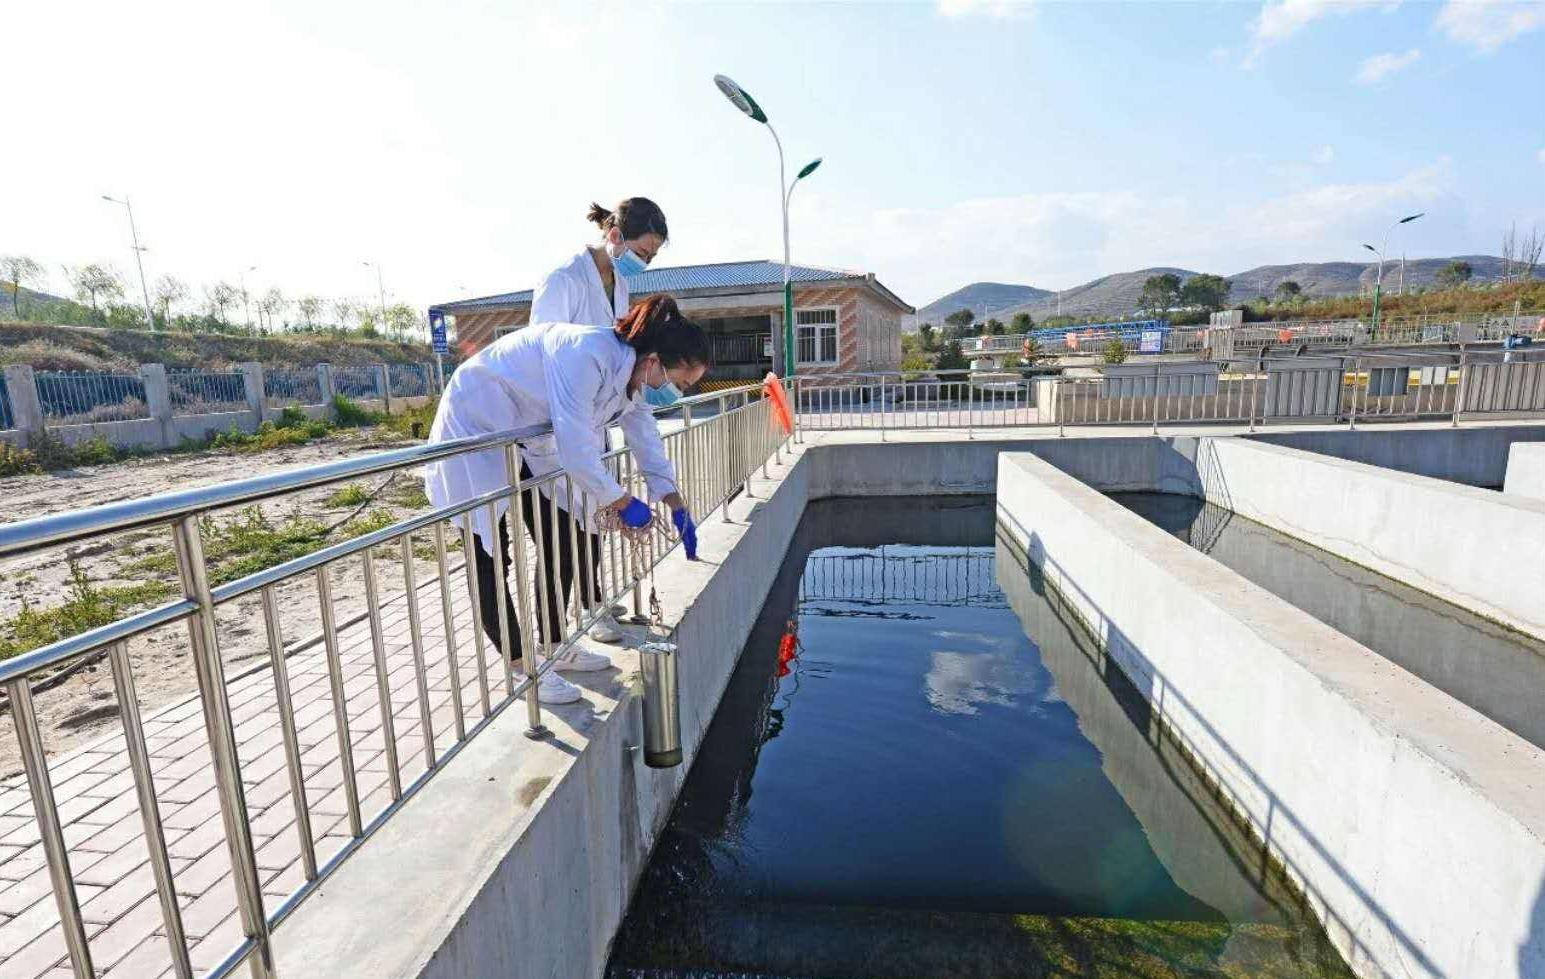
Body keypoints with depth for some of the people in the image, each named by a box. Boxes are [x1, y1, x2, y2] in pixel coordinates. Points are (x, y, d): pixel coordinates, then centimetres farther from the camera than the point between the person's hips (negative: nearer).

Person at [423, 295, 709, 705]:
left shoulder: (634, 375, -5)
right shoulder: (588, 353, -34)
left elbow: (647, 440, 7)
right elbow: (575, 448, -35)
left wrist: (678, 510, 8)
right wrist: (623, 502, -21)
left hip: (527, 445, 9)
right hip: (476, 428, -9)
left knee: (561, 544, 8)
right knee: (491, 558, -5)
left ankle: (555, 646, 22)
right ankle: (521, 670, 5)